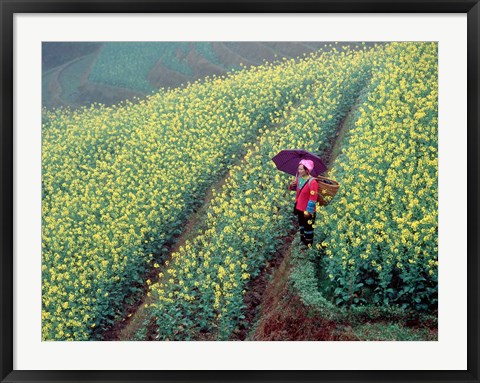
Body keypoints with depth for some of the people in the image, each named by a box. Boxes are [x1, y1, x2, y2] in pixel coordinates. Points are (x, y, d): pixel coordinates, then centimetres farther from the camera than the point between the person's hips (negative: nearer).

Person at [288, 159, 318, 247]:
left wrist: (308, 211, -20)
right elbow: (297, 189, 14)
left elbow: (313, 198, -24)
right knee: (301, 226, 25)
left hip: (307, 211, -8)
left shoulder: (312, 182, -27)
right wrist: (292, 185, -11)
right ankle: (302, 242, 44)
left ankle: (308, 246, 27)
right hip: (299, 208, 8)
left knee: (308, 228, 10)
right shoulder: (299, 178, -3)